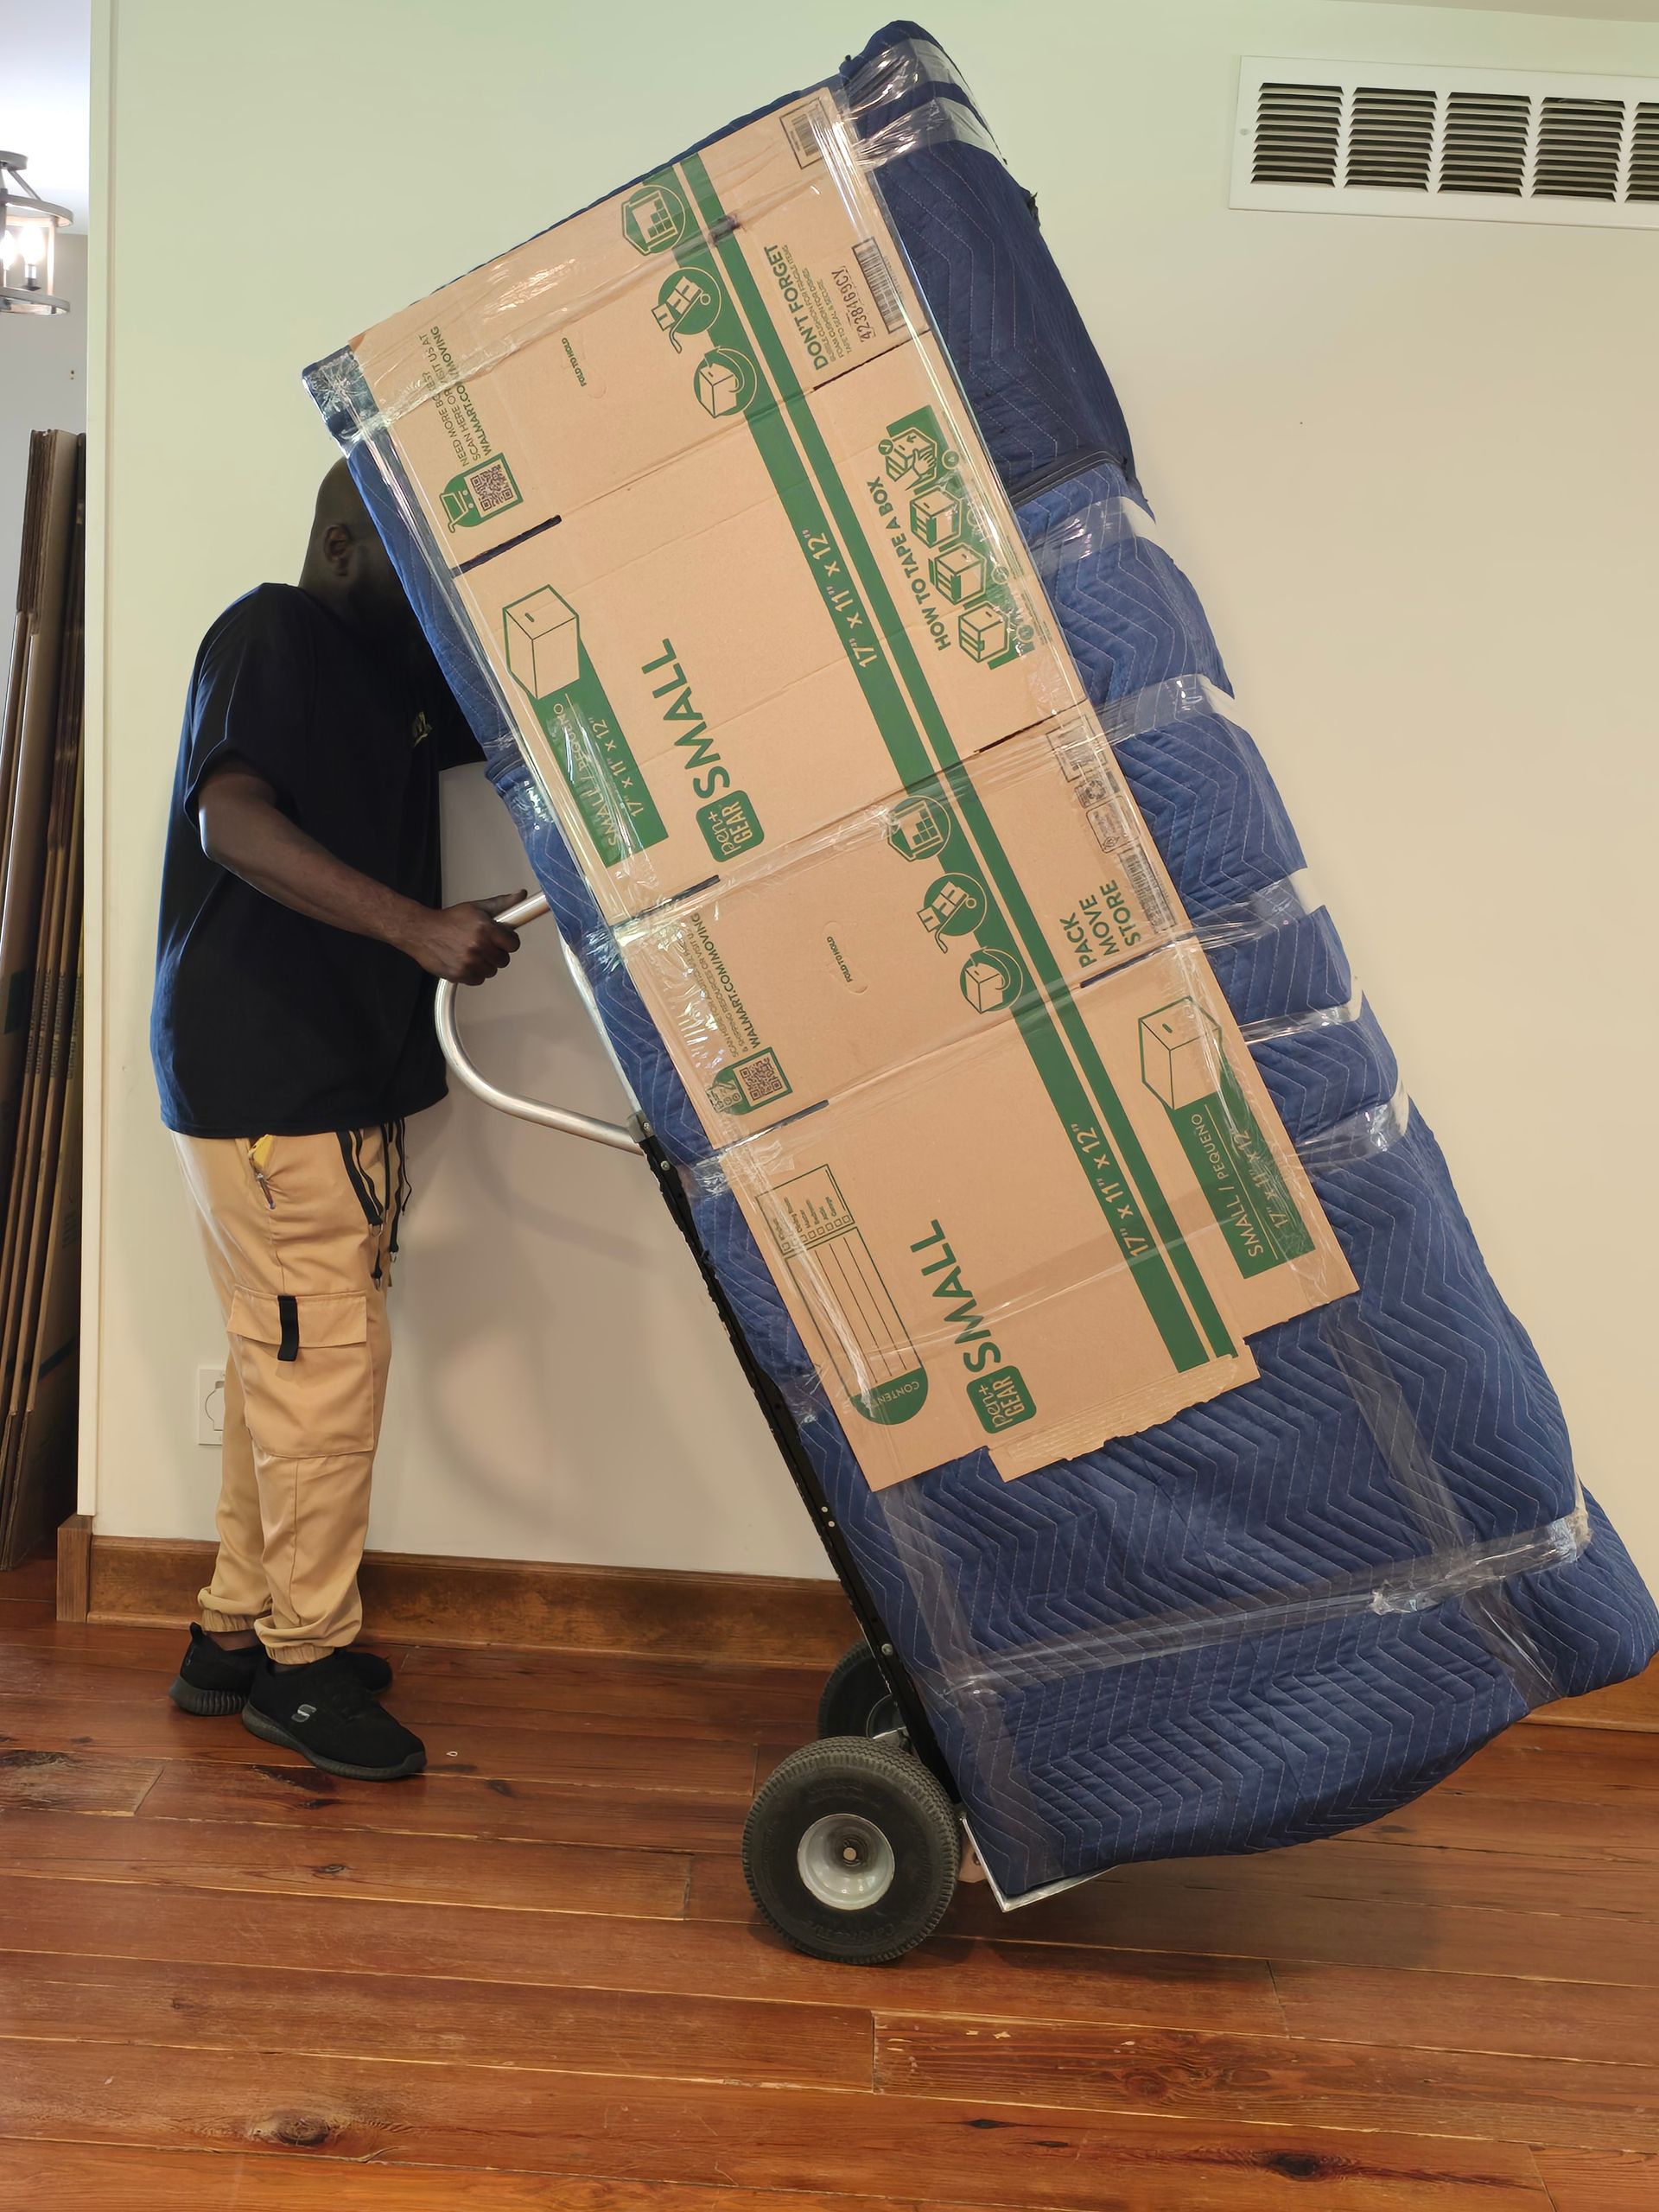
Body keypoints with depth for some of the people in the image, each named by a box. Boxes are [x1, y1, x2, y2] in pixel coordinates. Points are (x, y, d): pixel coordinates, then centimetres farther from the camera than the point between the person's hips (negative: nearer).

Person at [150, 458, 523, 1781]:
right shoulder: (269, 638, -9)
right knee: (326, 1359, -5)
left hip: (346, 1070, 9)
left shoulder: (402, 667, 18)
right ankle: (302, 1659, 9)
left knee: (283, 1359, 13)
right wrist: (418, 926, -34)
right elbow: (233, 822, -24)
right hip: (264, 1078, -9)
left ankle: (239, 1632, 25)